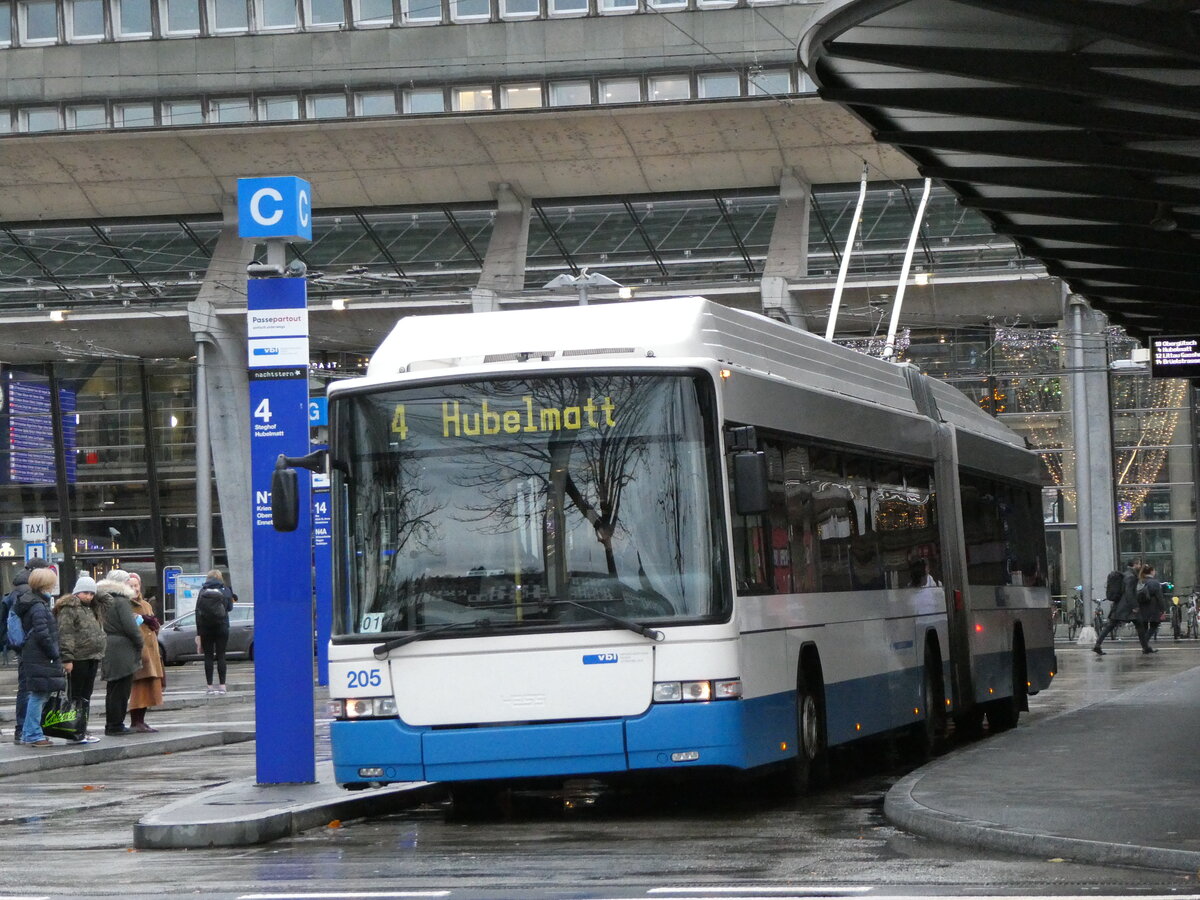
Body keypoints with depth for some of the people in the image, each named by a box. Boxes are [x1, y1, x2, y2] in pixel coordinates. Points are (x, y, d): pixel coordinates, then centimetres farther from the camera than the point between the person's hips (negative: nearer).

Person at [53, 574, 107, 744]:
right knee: (76, 696, -5)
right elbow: (65, 634, -15)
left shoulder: (92, 609, 18)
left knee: (86, 697, 11)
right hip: (78, 659, -9)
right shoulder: (69, 609, -8)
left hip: (92, 659, 9)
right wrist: (67, 658, -21)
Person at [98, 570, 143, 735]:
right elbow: (130, 627, -19)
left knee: (114, 690, 15)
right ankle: (116, 725, -2)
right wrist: (139, 643, -4)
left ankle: (111, 725, 19)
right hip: (122, 651, -9)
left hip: (109, 648, 9)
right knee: (121, 689, -3)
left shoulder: (105, 601, 13)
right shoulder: (121, 601, -14)